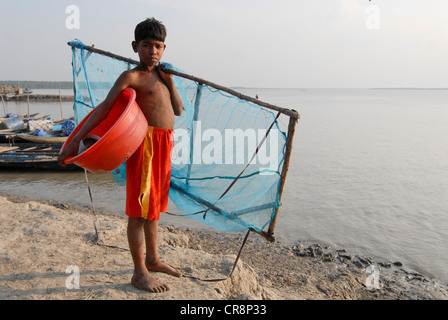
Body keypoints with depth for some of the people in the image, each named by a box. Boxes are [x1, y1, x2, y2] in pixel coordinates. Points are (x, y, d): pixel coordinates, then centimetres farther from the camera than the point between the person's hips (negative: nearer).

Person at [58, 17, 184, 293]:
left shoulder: (160, 75, 17)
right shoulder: (132, 77, -7)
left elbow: (178, 111, 15)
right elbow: (104, 108, -12)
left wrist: (170, 82, 2)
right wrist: (76, 140, -15)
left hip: (165, 144, 9)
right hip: (146, 142, -8)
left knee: (154, 207, 17)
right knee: (140, 209, -1)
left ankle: (152, 259, 32)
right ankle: (139, 272, 12)